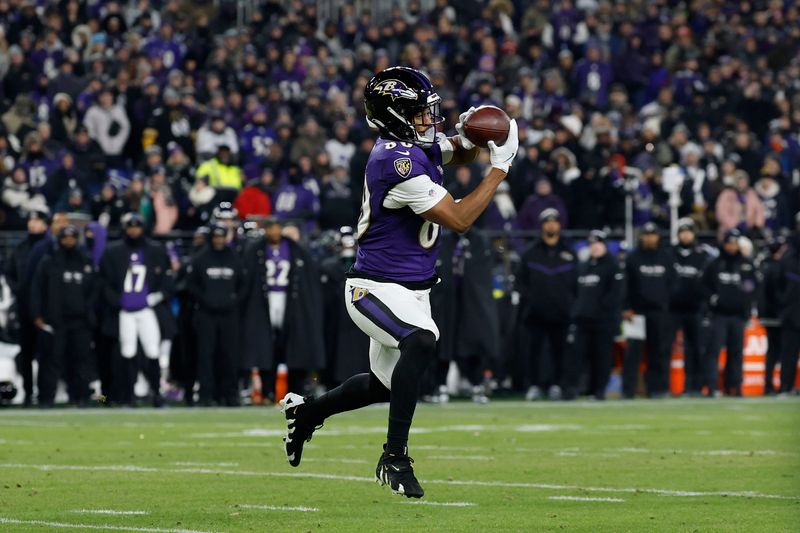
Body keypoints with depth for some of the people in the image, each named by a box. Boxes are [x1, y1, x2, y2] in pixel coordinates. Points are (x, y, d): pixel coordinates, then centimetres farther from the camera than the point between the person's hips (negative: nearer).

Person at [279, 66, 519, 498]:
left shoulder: (416, 143, 1)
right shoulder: (399, 161, -26)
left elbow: (459, 155, 25)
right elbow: (458, 219, -23)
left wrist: (468, 138, 0)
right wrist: (500, 166, -18)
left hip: (410, 291, 10)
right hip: (376, 289, -10)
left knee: (386, 384, 22)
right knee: (421, 341, -36)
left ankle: (307, 411, 47)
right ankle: (394, 458, -29)